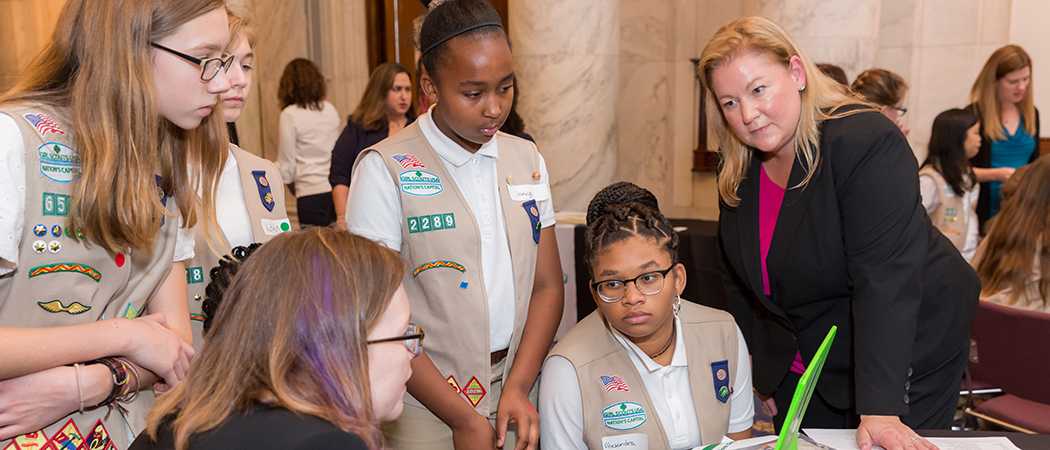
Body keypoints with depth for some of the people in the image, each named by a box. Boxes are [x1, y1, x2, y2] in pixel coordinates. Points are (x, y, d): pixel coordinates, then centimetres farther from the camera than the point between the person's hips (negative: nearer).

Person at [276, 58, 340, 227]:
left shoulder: (290, 115, -5)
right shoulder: (331, 110, 7)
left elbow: (286, 164, -2)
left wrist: (294, 188, 16)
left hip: (312, 195, -4)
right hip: (338, 190, 4)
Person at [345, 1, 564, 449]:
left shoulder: (527, 160, 3)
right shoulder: (385, 170, -12)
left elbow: (546, 286, 4)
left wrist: (519, 387, -9)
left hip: (518, 397, 4)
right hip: (428, 412, -4)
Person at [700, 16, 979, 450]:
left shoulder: (867, 142, -23)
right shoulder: (737, 176, -3)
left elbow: (885, 279, -31)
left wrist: (880, 410, -37)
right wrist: (756, 370, 6)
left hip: (902, 357, -5)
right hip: (797, 370, 6)